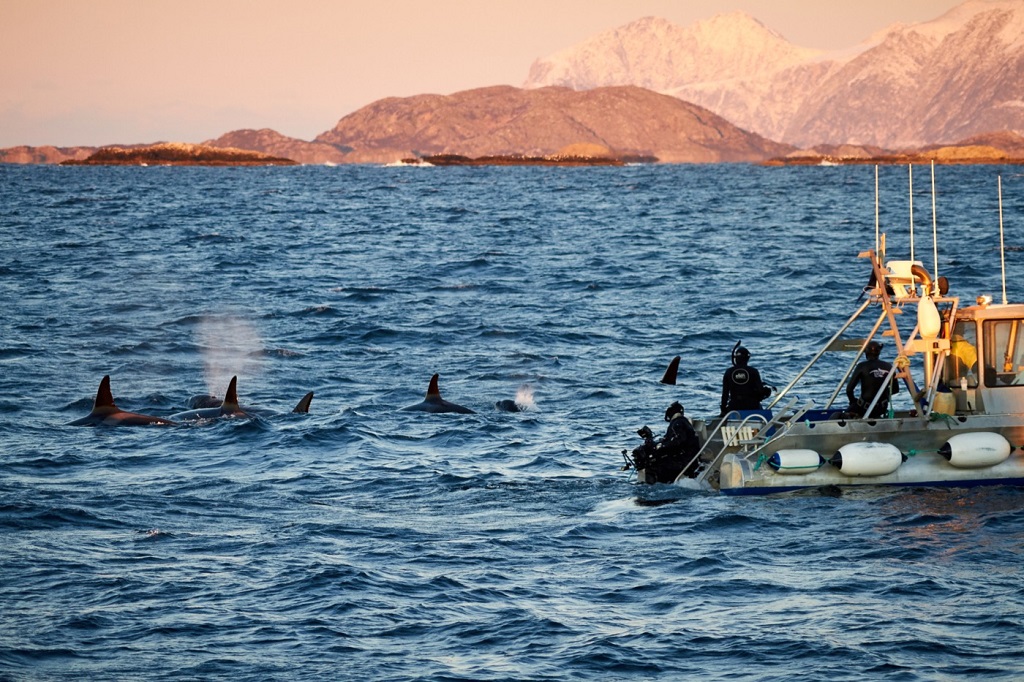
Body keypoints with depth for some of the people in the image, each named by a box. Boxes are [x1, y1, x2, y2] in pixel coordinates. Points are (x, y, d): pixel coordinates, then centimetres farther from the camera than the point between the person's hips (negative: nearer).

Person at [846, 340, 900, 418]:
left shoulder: (862, 367, -11)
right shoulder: (888, 367, -1)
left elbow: (849, 389, -11)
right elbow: (896, 389, 7)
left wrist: (853, 401, 7)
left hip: (864, 409, -4)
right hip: (882, 409, 4)